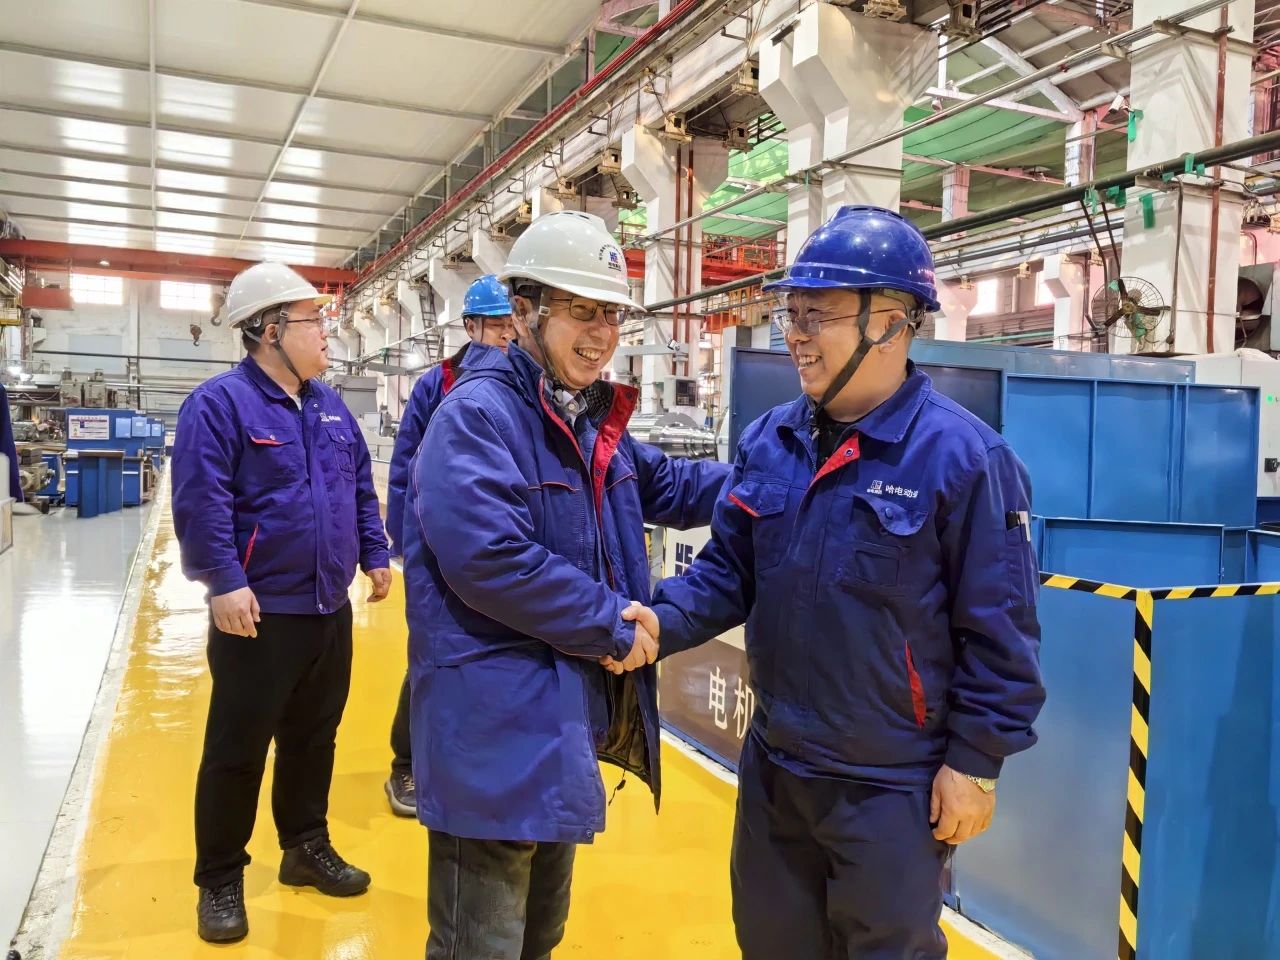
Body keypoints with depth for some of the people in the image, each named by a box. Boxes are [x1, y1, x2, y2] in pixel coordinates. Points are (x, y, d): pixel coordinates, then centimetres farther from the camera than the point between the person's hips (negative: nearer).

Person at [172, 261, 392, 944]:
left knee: (315, 739, 18)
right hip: (259, 615, -7)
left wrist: (375, 556, 13)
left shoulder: (329, 406, 11)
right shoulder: (220, 402, -12)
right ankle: (220, 882, 22)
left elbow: (361, 489, 17)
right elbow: (201, 503, -19)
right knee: (237, 753, 6)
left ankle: (307, 848, 35)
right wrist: (225, 582, -26)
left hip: (330, 610, 7)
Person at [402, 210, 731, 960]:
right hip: (498, 730, -9)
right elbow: (491, 561, -29)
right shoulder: (478, 414, -19)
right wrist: (612, 627, -20)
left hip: (574, 718, 10)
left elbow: (662, 486, 23)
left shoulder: (591, 417, 12)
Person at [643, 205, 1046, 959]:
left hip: (894, 784, -6)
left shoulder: (963, 455, -18)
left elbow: (999, 629, -14)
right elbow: (729, 569, 7)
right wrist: (664, 621, -10)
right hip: (773, 768, 6)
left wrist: (977, 762, -11)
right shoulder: (769, 440, 0)